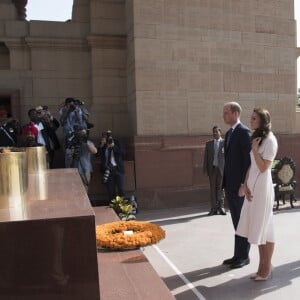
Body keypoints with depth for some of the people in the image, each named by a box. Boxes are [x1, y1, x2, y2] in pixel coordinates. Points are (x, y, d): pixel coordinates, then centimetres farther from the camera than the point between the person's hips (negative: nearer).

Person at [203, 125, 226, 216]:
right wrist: (205, 169, 1)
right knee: (213, 188, 4)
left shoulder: (225, 143, 2)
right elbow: (206, 157, 8)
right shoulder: (208, 143, 10)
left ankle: (221, 207, 11)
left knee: (221, 188, 2)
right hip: (212, 168, 2)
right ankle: (214, 208, 8)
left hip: (222, 168, -2)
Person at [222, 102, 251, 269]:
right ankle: (238, 255, 26)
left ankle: (244, 257, 18)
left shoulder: (244, 132, -13)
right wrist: (225, 182, 14)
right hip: (230, 185, 9)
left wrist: (244, 184, -19)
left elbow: (248, 159, -18)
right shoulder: (229, 133, 14)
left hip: (240, 186, -9)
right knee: (236, 222, 15)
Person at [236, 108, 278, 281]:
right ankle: (263, 265, 23)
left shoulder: (270, 140, -10)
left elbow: (263, 167, -15)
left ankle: (267, 267, 15)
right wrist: (245, 184, 4)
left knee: (265, 228, 1)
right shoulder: (256, 138, 14)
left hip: (262, 187, -8)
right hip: (252, 186, 8)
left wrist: (254, 149, -14)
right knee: (257, 227, 12)